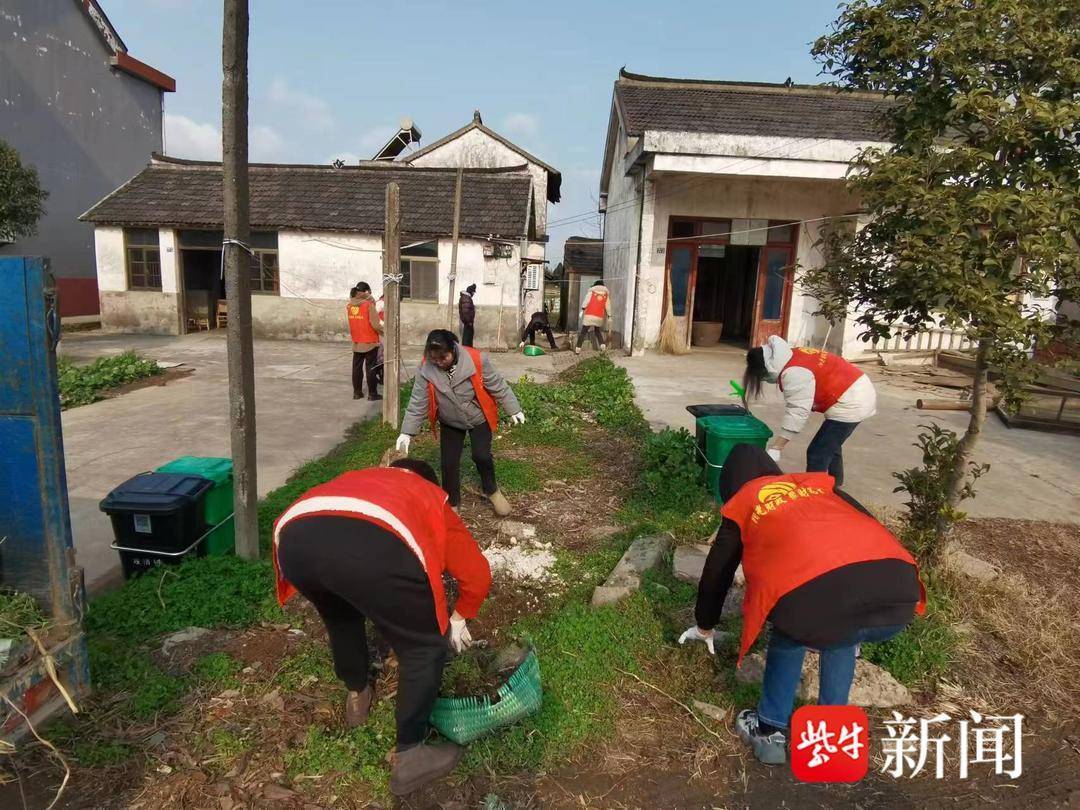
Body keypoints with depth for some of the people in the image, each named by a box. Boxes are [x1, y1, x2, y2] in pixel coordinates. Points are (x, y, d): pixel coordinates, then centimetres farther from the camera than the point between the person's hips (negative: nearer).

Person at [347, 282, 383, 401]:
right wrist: (384, 333, -1)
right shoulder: (369, 304, -14)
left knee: (357, 368, 12)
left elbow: (350, 324, 7)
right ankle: (372, 394, 7)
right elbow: (375, 324, -15)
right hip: (370, 342, -5)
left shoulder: (349, 306, 2)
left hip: (356, 343, 5)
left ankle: (357, 392, 19)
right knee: (371, 368, 2)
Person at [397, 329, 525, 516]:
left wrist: (513, 410, -8)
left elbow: (498, 386, -17)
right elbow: (418, 402, -16)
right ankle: (452, 503, 23)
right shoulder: (425, 368, -23)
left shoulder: (476, 360, -29)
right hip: (450, 423, 2)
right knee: (449, 462, 0)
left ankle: (492, 491, 22)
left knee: (481, 456, -8)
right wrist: (407, 432, -18)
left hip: (479, 418, -2)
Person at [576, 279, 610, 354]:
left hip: (589, 315, -3)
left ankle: (578, 348, -6)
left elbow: (586, 301, -7)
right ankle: (602, 345, 5)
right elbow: (608, 306, 11)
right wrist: (609, 315, 15)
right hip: (600, 317, 3)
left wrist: (582, 310, -10)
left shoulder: (592, 291, 6)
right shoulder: (606, 294, 13)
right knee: (597, 331, 22)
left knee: (583, 332, 1)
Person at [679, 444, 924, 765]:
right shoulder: (820, 484, 33)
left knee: (789, 637, 31)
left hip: (820, 606, -3)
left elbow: (716, 573, 34)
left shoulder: (742, 504, 25)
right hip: (899, 596, 4)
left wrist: (705, 626, 53)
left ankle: (769, 732, 36)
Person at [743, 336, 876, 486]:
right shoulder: (793, 357, 5)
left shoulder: (793, 374, -25)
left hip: (851, 404, -11)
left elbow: (797, 413, -27)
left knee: (817, 454, -8)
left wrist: (775, 448, -25)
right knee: (830, 445, 25)